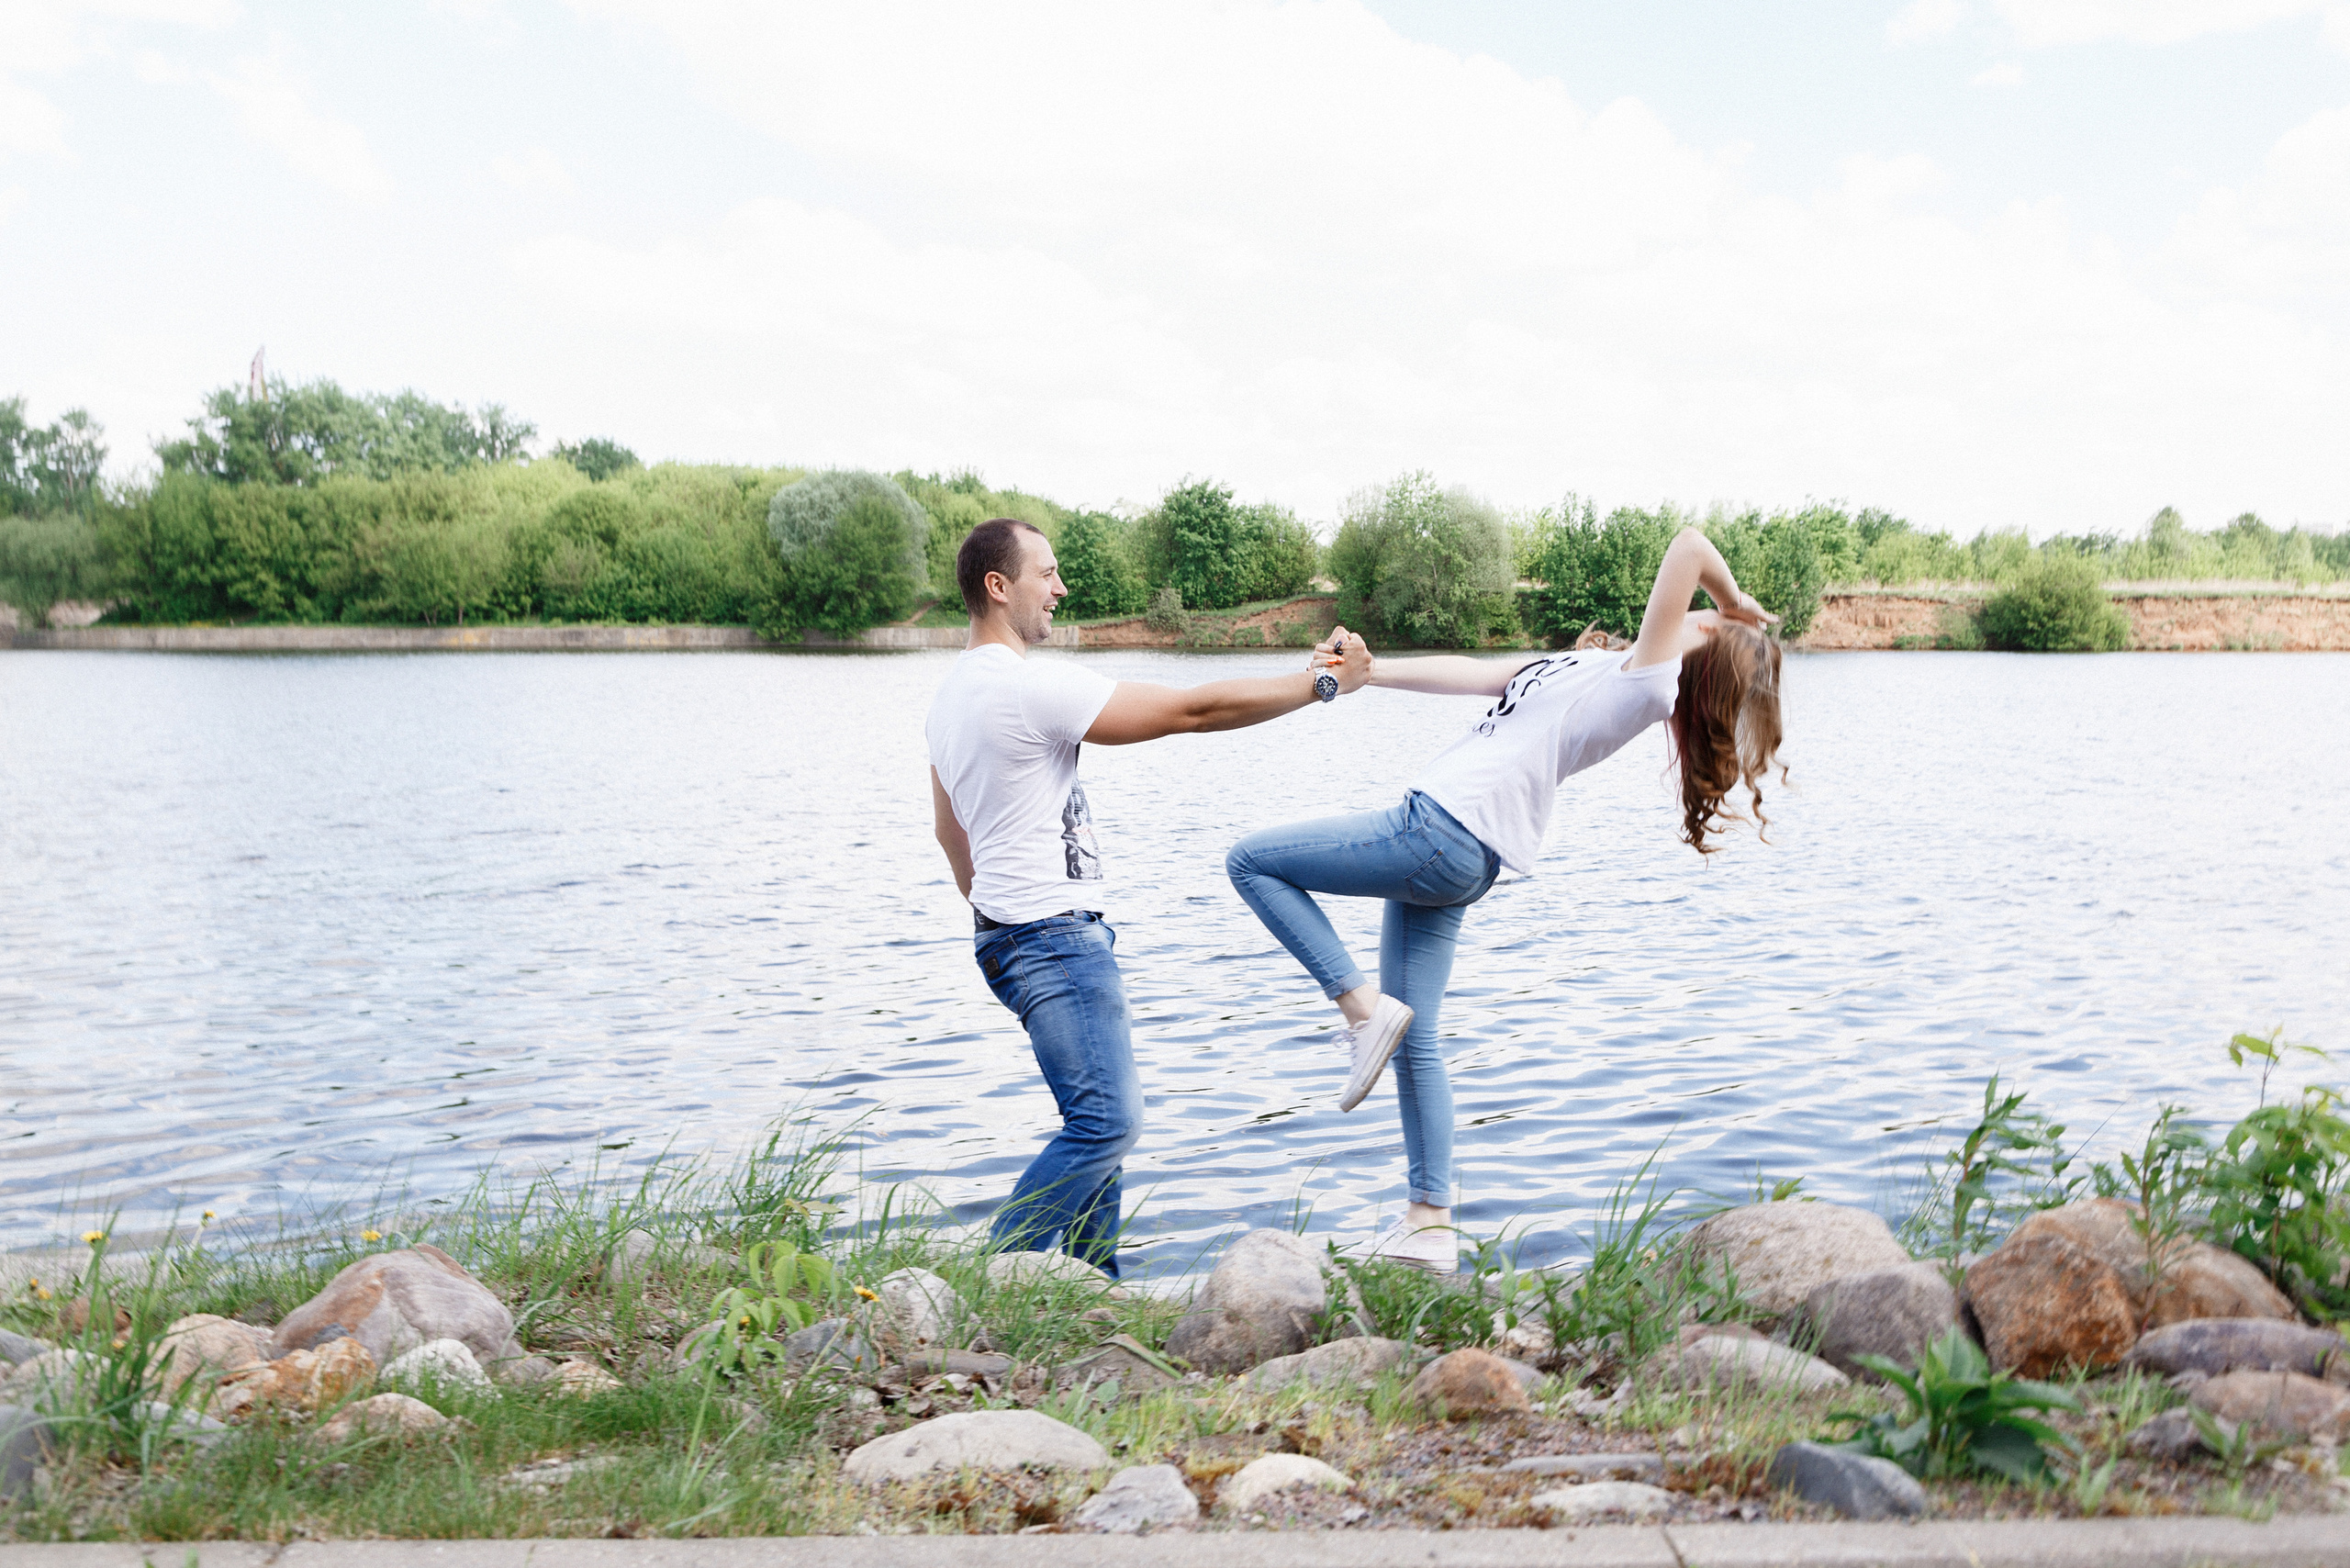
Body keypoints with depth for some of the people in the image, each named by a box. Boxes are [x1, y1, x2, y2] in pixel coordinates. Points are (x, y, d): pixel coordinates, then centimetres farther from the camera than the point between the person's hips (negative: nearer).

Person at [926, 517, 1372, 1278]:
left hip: (1015, 932, 11)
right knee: (1105, 1122, -13)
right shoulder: (1034, 684, -19)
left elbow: (950, 831, 23)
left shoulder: (952, 692, 13)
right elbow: (1193, 710, -18)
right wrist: (1321, 683, -10)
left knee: (1101, 1118, 15)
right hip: (1055, 938, -11)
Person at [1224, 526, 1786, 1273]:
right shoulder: (1589, 666, 17)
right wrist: (1369, 671, 17)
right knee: (1414, 1043, 10)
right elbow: (1472, 673, 21)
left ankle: (1364, 1007, -6)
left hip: (1444, 835, -9)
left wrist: (1740, 608, 1)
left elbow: (1689, 545, -17)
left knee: (1252, 861, -1)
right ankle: (1430, 1226, 13)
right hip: (1448, 849, 9)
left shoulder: (1646, 681, -11)